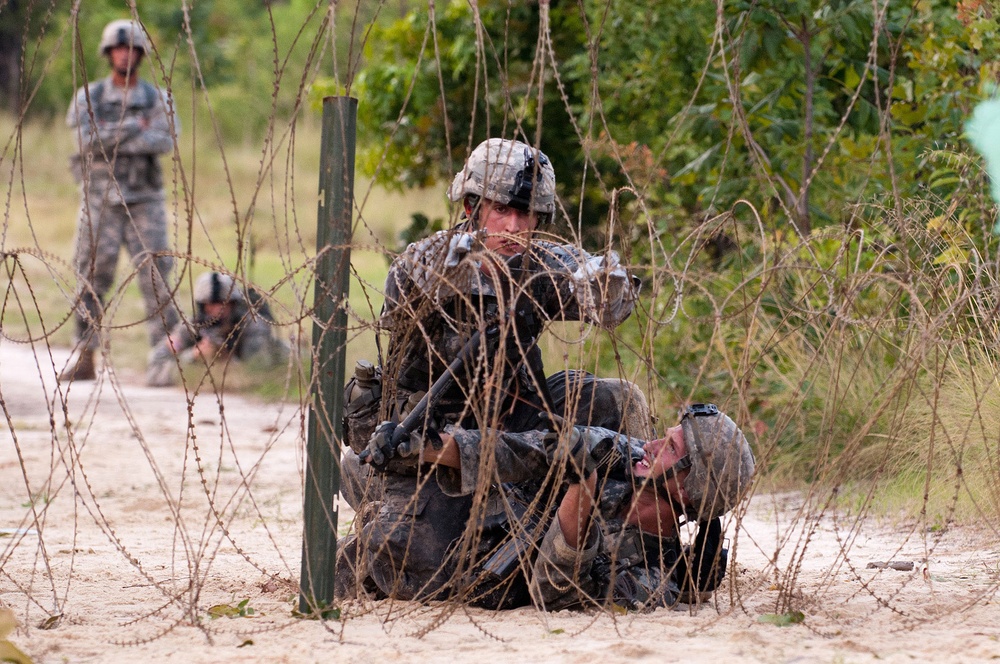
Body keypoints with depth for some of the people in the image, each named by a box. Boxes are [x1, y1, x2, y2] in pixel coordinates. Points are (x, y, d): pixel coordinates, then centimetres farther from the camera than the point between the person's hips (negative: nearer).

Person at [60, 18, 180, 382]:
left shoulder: (157, 100, 4)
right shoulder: (88, 97, 3)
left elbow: (165, 140, -14)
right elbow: (88, 139, -14)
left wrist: (111, 140, -20)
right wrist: (132, 126, -15)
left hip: (144, 201, 0)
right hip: (100, 199, 0)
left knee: (155, 276, -6)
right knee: (92, 277, -2)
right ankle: (84, 360, 4)